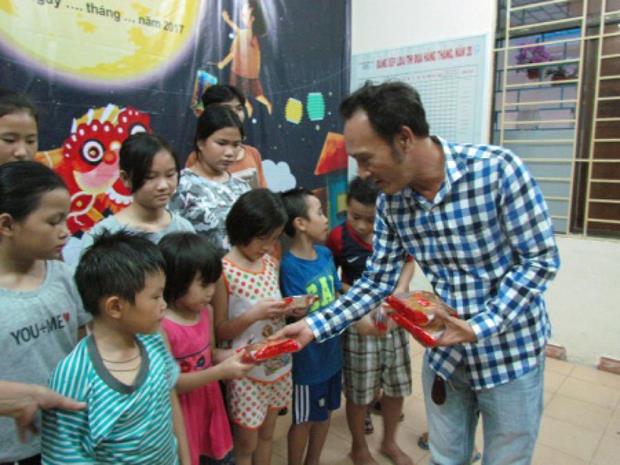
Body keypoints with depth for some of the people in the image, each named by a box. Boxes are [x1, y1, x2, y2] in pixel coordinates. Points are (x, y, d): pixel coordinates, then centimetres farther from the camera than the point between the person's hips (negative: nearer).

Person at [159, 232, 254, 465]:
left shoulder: (206, 311, -3)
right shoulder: (161, 327, -24)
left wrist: (237, 355, -9)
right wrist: (220, 372, -26)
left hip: (210, 402, 7)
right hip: (182, 411, -6)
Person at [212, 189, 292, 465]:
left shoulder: (271, 263, 0)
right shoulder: (224, 272, -18)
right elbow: (220, 331, -13)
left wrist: (288, 308, -8)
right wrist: (253, 314, -27)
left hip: (278, 363, 6)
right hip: (246, 370, -5)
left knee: (266, 434, 21)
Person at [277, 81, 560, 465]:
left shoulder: (497, 168, -23)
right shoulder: (390, 202, -9)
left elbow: (541, 259, -16)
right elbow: (377, 282, -2)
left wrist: (479, 327, -24)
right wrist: (314, 326, -10)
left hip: (511, 350, -3)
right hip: (445, 351, 4)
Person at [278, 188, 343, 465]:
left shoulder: (325, 254, -3)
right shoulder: (290, 266, -24)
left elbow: (337, 296, 5)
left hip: (331, 350, 7)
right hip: (309, 357, -7)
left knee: (325, 412, 23)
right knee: (303, 420, 14)